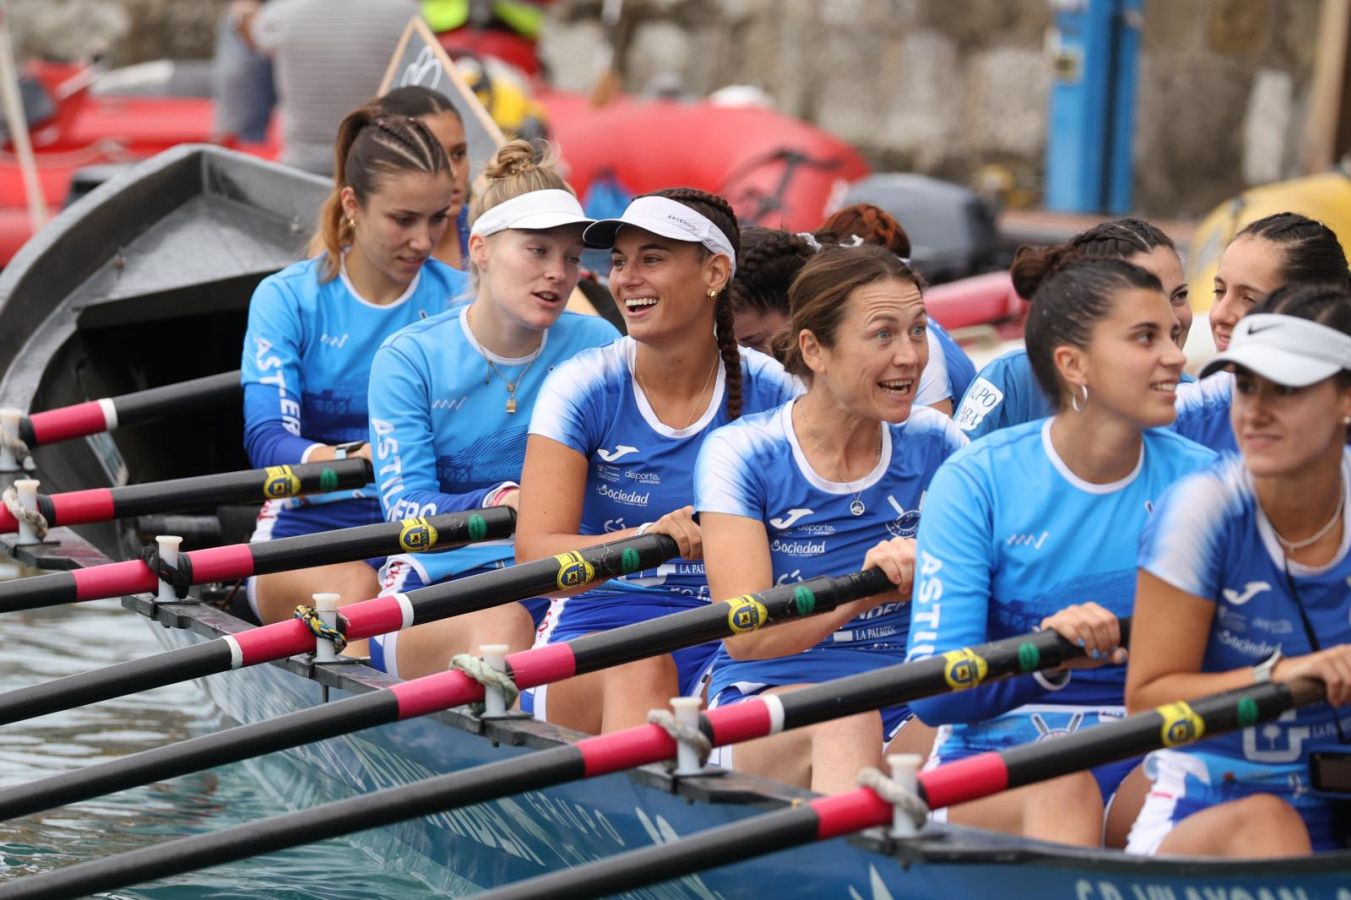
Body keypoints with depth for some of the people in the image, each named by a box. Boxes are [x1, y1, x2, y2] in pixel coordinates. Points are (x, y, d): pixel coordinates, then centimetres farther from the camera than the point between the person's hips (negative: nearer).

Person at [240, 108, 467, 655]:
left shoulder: (459, 300, 7)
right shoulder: (288, 299, 2)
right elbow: (267, 441, -10)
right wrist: (357, 458, -32)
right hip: (305, 532, -1)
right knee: (355, 587, -35)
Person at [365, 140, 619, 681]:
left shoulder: (596, 348, 7)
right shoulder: (410, 358, 2)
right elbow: (405, 510, -8)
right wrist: (500, 503, -27)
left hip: (556, 585, 2)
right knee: (501, 626, -35)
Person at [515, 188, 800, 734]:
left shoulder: (768, 393, 2)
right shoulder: (583, 388, -2)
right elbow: (535, 555, -10)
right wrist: (651, 536, -29)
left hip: (721, 640, 1)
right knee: (640, 673, -36)